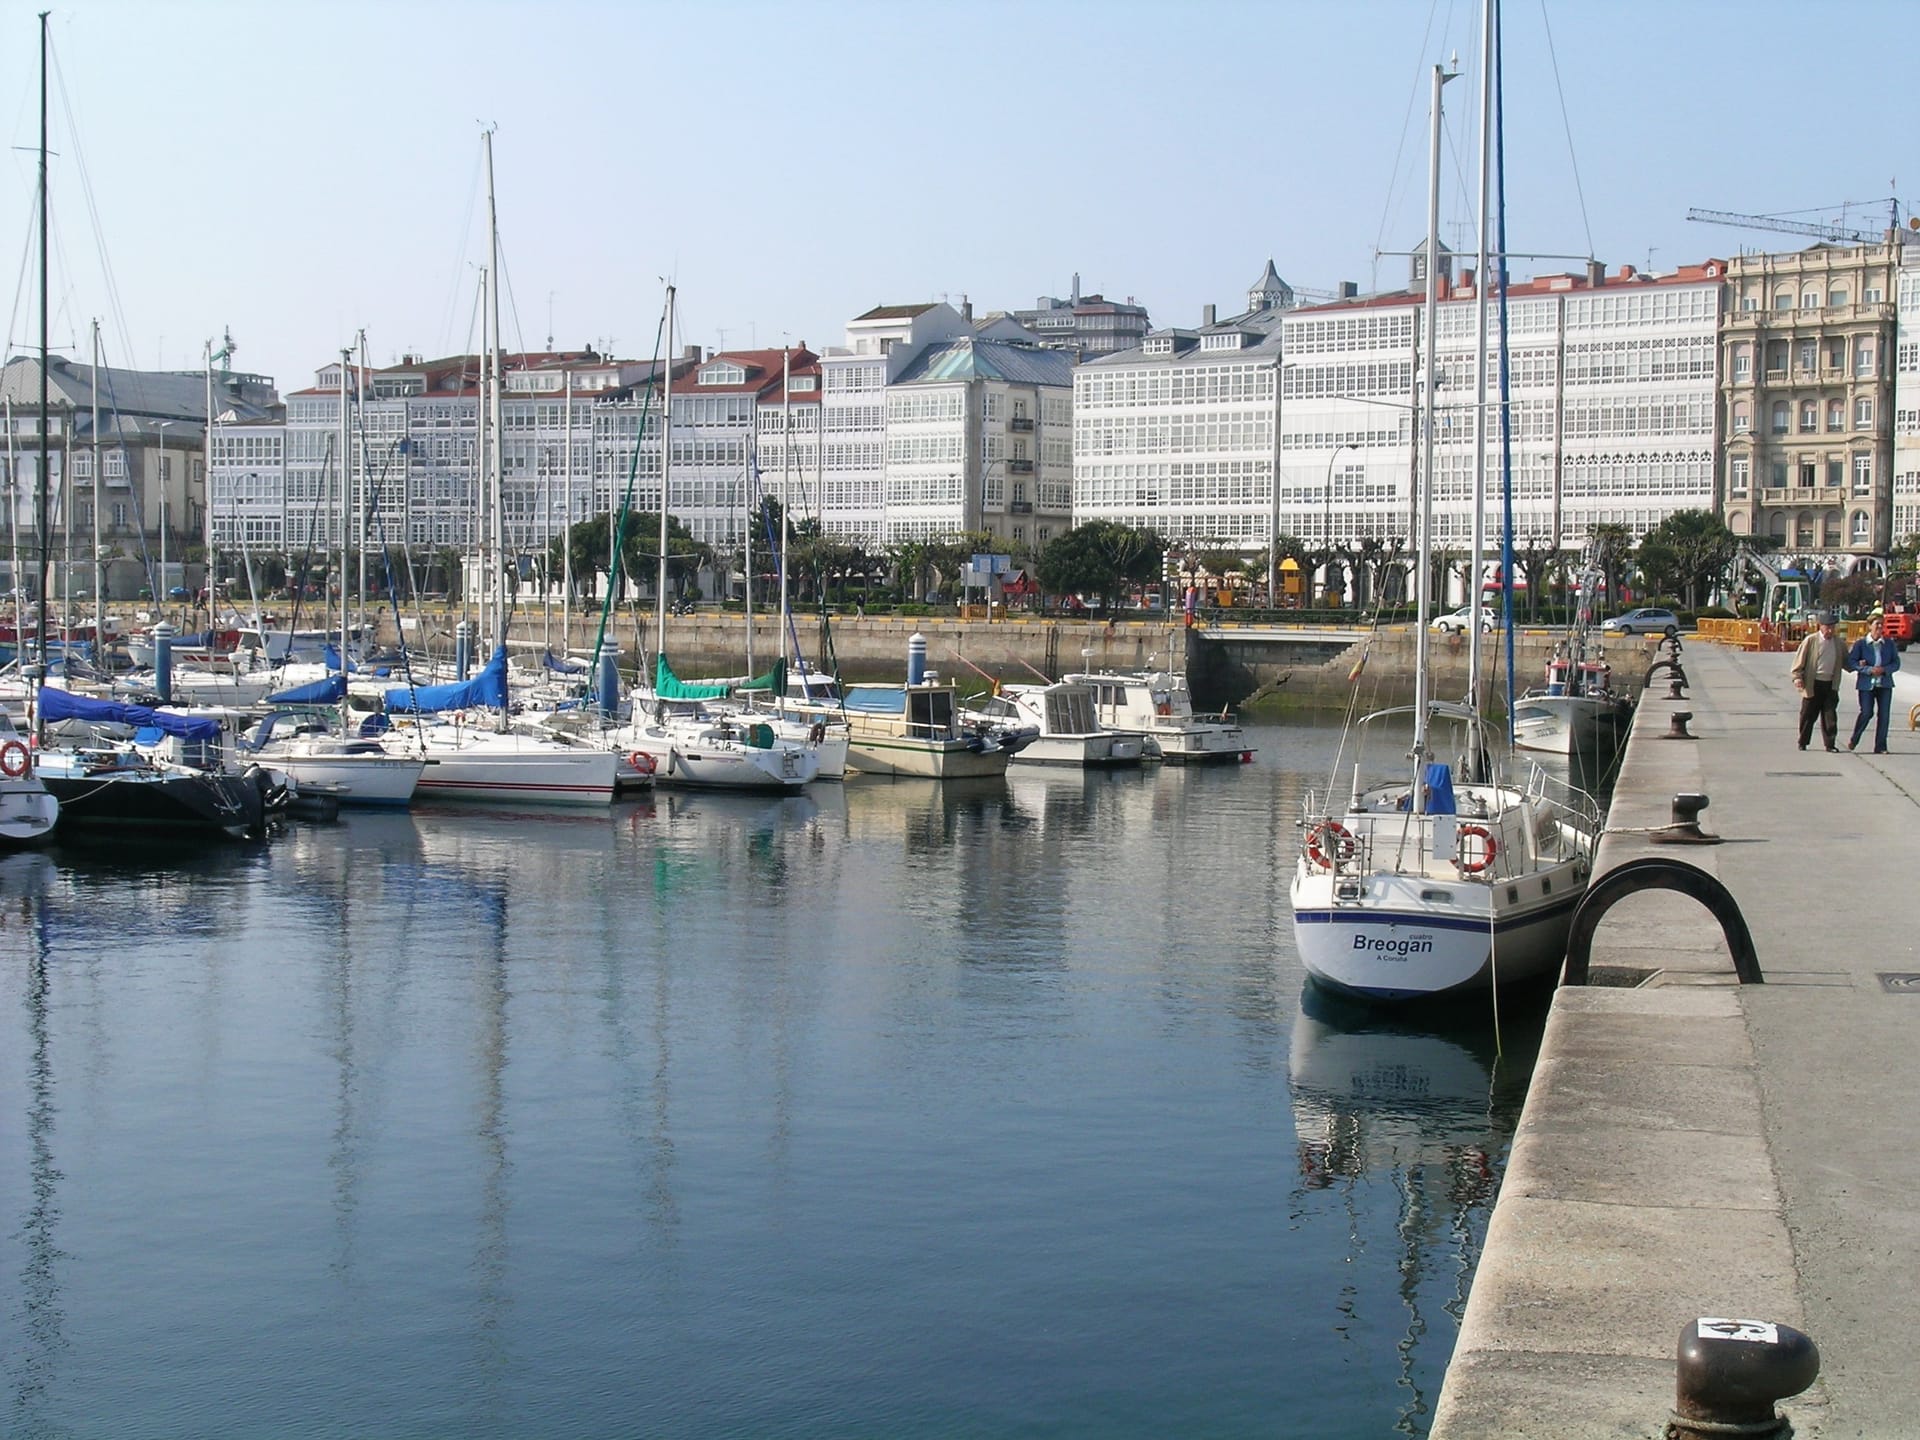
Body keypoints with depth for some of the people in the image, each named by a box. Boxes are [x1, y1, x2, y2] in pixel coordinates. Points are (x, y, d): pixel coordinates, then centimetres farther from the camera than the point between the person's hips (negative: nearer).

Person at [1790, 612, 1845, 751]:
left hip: (1830, 684, 3)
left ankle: (1830, 743, 2)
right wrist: (1797, 677, -12)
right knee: (1808, 715, 6)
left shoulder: (1838, 643, 10)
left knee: (1830, 715, -3)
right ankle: (1803, 742, 19)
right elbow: (1799, 660, -3)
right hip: (1813, 684, -3)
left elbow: (1845, 662, 21)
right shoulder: (1810, 641, -3)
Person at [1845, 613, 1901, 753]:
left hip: (1884, 683, 3)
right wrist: (1869, 670, -18)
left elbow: (1896, 663, 5)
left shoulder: (1889, 644, 6)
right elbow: (1851, 662, -7)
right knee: (1866, 713, -7)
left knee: (1884, 715, 0)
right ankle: (1854, 740, 17)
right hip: (1866, 684, -3)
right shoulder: (1860, 644, -2)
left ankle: (1880, 747, 7)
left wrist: (1884, 669, -14)